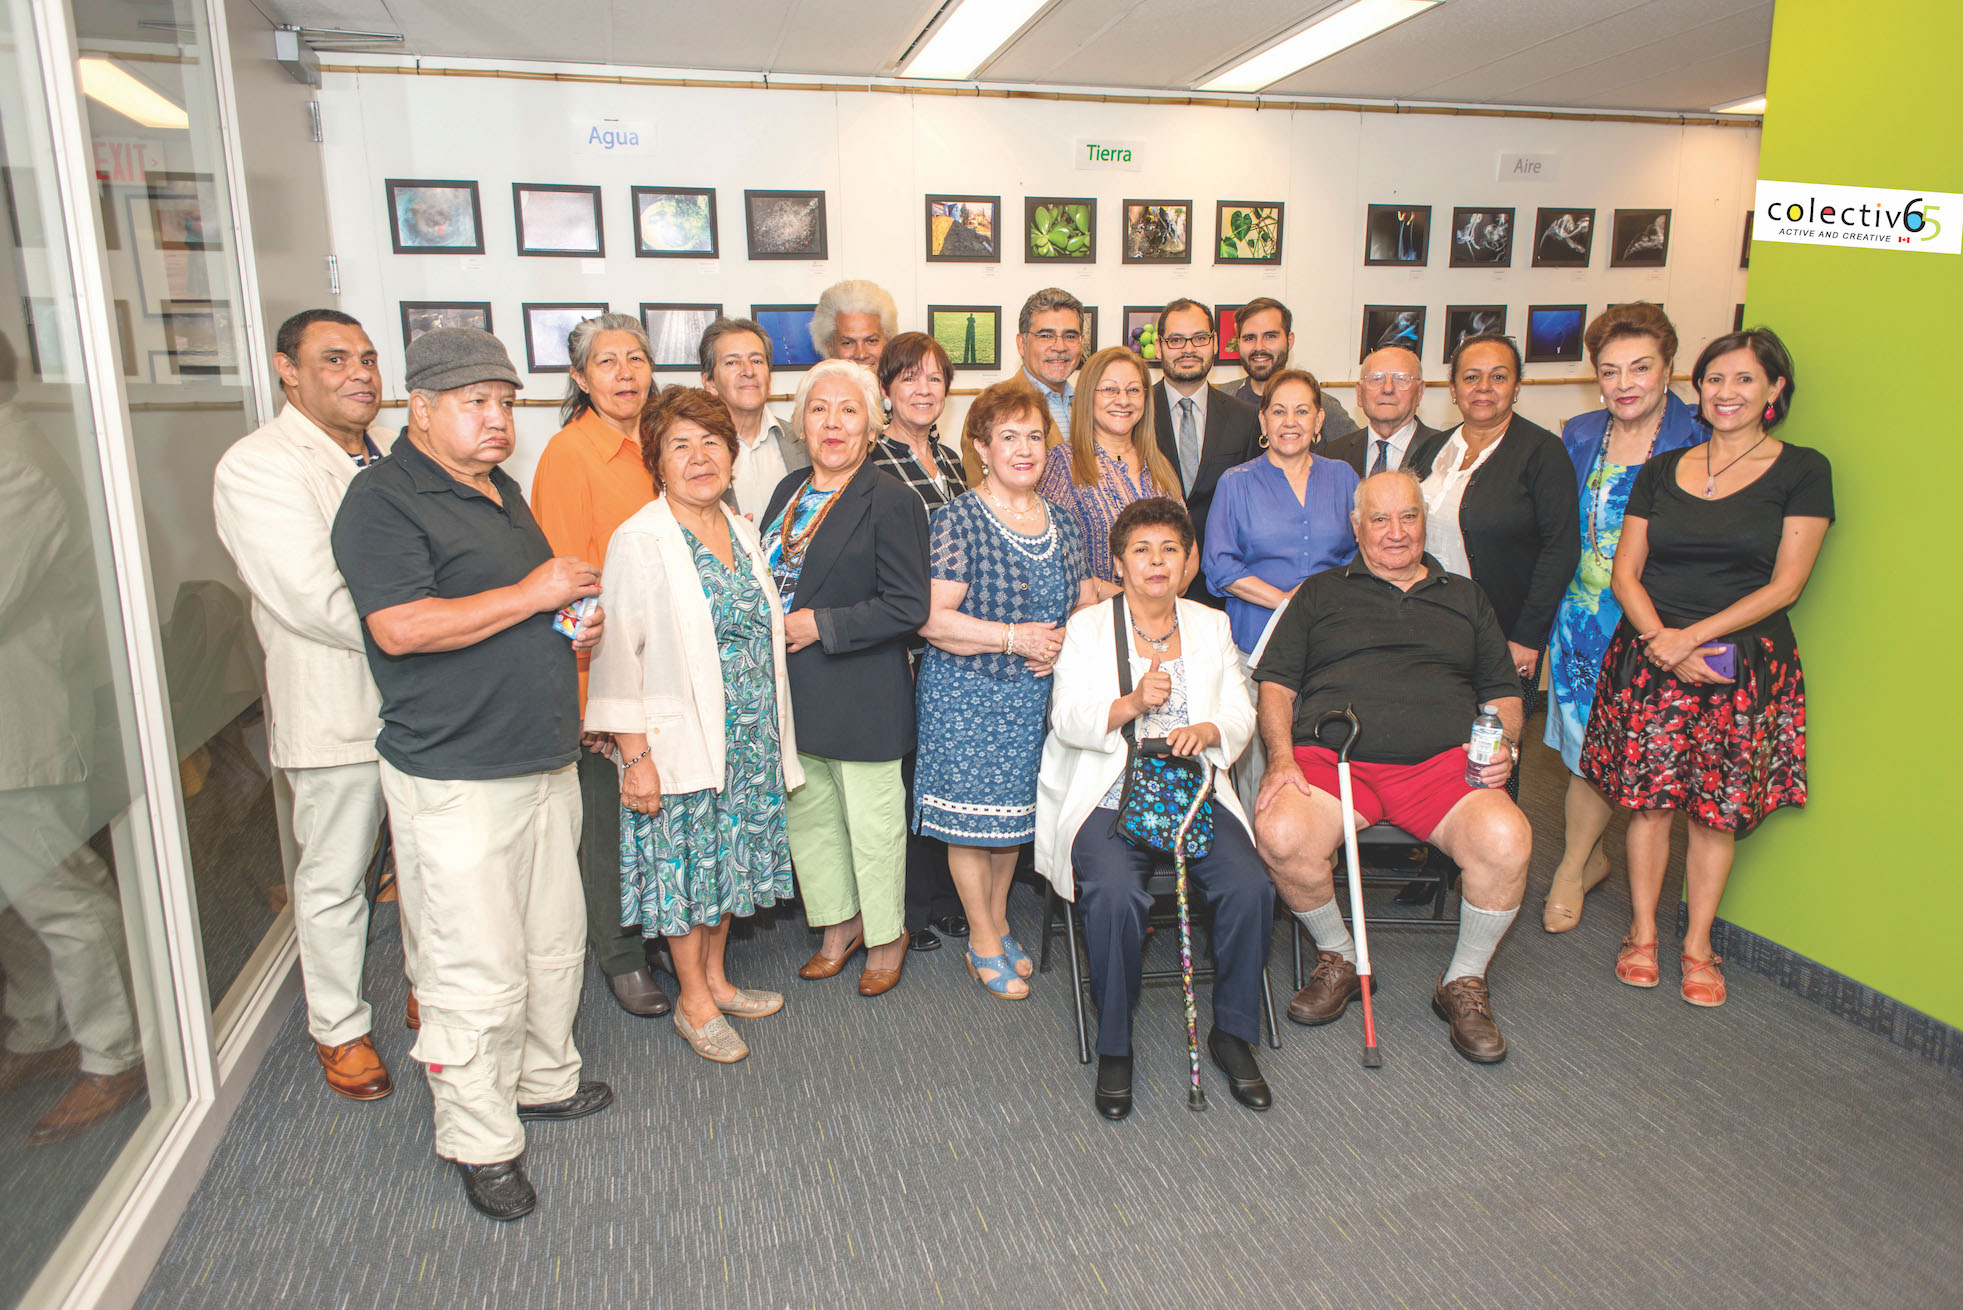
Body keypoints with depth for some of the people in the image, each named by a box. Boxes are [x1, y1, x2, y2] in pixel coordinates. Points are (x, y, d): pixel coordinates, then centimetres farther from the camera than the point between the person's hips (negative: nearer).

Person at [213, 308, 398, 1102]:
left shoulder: (391, 452, 9)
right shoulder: (257, 467, -14)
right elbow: (316, 601, -23)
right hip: (338, 709, -6)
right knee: (334, 878, 10)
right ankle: (340, 1028, 28)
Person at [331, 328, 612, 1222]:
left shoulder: (503, 491, 16)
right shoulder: (384, 500, -12)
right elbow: (401, 626, -25)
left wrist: (578, 625, 7)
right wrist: (534, 593, -19)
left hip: (544, 760, 9)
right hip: (453, 780, -9)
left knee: (555, 939, 18)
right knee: (477, 971, 0)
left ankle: (543, 1077, 38)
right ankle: (481, 1141, 17)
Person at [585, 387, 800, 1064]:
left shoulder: (741, 528, 8)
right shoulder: (640, 540, -14)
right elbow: (618, 653, -16)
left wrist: (773, 735, 14)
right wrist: (635, 755, -18)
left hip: (748, 740, 7)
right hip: (680, 742, -7)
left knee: (729, 858, 17)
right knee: (684, 867, 6)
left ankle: (716, 978, 36)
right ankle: (694, 1001, 24)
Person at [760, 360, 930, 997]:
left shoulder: (891, 500, -12)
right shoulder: (789, 491, 10)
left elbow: (908, 606, -17)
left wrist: (822, 627, -18)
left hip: (863, 696, -7)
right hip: (794, 693, 7)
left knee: (872, 821, 7)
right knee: (807, 812, 17)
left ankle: (886, 935, 28)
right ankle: (840, 922, 37)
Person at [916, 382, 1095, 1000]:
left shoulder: (1061, 524, 8)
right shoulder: (959, 520, -10)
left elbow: (1088, 604, 15)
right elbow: (932, 619, -16)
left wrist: (1063, 643, -6)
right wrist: (1014, 637, -19)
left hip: (1035, 694, 5)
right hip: (966, 694, -5)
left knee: (1014, 809, 15)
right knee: (971, 813, 3)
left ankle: (998, 921, 36)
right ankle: (983, 941, 22)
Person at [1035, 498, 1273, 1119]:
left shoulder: (1211, 626, 17)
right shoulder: (1087, 626, 7)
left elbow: (1241, 713, 10)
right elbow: (1067, 720, -4)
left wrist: (1208, 729, -13)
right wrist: (1133, 704, -22)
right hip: (1109, 798, -3)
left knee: (1250, 887, -23)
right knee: (1115, 894, -31)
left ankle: (1232, 1034, 0)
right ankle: (1114, 1048, -8)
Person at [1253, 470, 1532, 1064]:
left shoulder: (1465, 598, 26)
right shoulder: (1320, 593, 20)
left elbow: (1503, 692, 25)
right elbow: (1276, 683, 12)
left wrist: (1503, 747, 3)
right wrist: (1281, 757, -6)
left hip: (1444, 763, 1)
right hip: (1333, 757, -1)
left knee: (1507, 839, -31)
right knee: (1280, 833, -33)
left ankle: (1464, 982, -3)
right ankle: (1340, 959, -2)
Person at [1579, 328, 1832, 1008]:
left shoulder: (1803, 470, 2)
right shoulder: (1660, 471, 10)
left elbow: (1785, 584, -5)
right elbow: (1625, 572, 7)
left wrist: (1692, 635, -14)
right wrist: (1661, 639, -11)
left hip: (1747, 662, -2)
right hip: (1649, 657, 2)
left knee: (1718, 810, 1)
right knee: (1648, 799, 2)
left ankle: (1698, 946, 17)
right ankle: (1641, 933, 18)